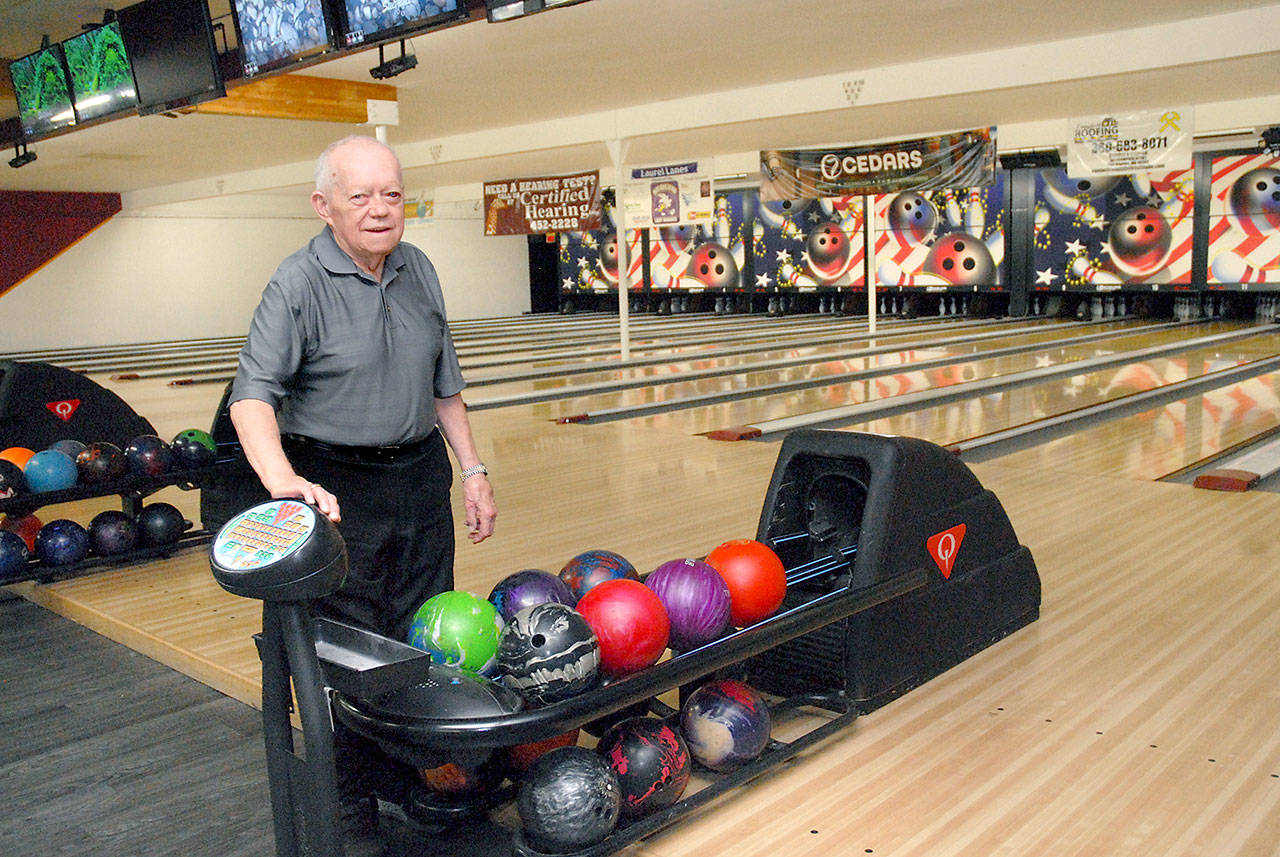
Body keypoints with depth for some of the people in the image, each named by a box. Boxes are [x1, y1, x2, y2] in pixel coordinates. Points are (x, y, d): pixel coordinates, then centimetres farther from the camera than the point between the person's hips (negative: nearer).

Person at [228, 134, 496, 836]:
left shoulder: (418, 269, 5)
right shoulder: (299, 284, -14)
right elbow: (253, 392, -23)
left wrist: (472, 471, 10)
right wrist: (282, 480, -41)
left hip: (419, 475, 6)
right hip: (337, 486, -5)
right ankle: (352, 797, 23)